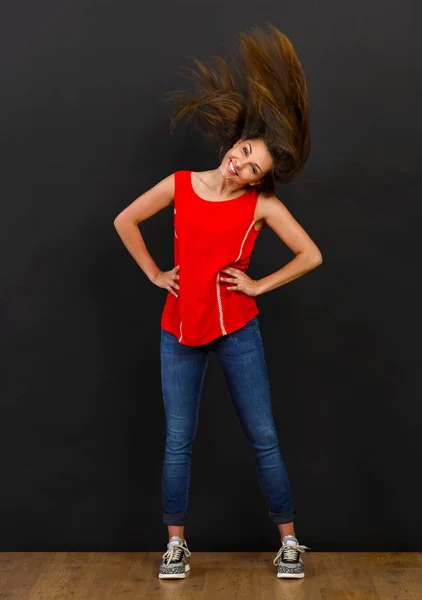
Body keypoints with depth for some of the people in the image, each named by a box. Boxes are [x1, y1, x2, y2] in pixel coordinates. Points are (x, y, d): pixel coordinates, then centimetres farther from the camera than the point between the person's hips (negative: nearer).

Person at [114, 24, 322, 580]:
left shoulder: (262, 204, -7)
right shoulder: (180, 184, -2)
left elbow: (311, 255, -5)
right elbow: (125, 221, 9)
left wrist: (259, 285, -7)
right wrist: (154, 274, 4)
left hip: (237, 331, -2)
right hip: (179, 330, 2)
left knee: (264, 438, 4)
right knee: (178, 442, 7)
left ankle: (289, 542, 19)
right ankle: (176, 544, 22)